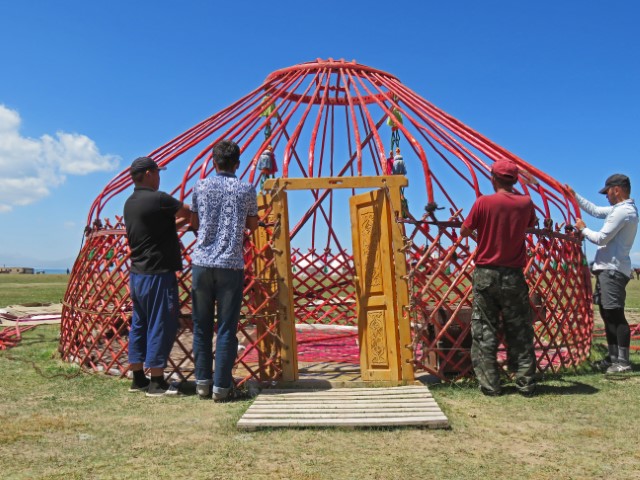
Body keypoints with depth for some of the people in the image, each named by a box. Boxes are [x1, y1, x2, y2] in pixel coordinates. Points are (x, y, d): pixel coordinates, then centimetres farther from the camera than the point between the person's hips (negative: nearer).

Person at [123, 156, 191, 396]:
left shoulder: (130, 203, 12)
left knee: (139, 324, 14)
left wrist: (181, 220, 15)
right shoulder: (157, 199, -16)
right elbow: (188, 212, -6)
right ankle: (156, 382, 4)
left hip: (137, 273, 9)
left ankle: (138, 378, 22)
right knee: (161, 325, -2)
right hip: (158, 273, -9)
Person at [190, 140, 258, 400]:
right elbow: (252, 224, 12)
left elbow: (194, 221, 16)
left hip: (202, 263, 2)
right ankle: (221, 385, 6)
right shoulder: (246, 190, 0)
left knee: (202, 326, 11)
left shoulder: (200, 186, 5)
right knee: (226, 328, 3)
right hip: (231, 264, -2)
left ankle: (202, 382, 16)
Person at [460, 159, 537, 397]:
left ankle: (489, 384, 9)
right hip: (514, 276, 2)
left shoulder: (484, 202, -10)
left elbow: (464, 231, -2)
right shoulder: (525, 202, -1)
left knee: (484, 331, 7)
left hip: (486, 274, -2)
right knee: (520, 331, 11)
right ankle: (526, 383, 16)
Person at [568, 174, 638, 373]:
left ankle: (623, 362, -6)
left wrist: (583, 229, 0)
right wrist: (574, 196, 26)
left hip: (613, 270, -11)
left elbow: (601, 238, -17)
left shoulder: (622, 211, -16)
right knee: (608, 314, 14)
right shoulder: (621, 209, 15)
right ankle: (613, 357, 20)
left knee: (616, 315, -9)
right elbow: (595, 210, 26)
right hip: (608, 269, 11)